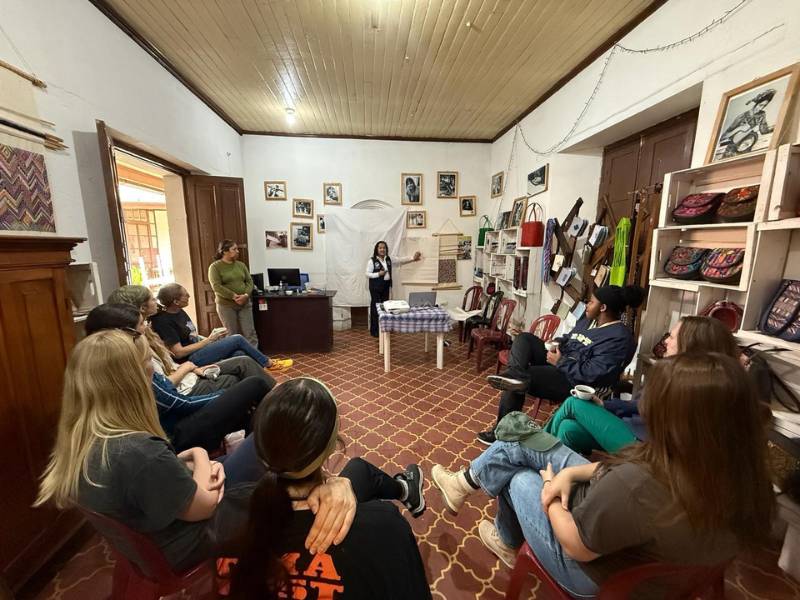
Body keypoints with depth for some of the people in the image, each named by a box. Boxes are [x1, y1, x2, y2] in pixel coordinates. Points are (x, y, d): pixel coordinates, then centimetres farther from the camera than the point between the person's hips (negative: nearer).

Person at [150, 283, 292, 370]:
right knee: (238, 339, -15)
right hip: (191, 359, -8)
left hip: (199, 349, 8)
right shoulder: (163, 321, -17)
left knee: (240, 354, -14)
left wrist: (210, 338, -1)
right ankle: (268, 363, 3)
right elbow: (179, 352, -20)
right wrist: (208, 340, -15)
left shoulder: (180, 312, 11)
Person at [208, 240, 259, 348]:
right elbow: (216, 286, -14)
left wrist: (246, 295, -13)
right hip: (226, 305, -4)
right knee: (232, 335, 4)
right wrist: (234, 296, -19)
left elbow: (249, 281, 5)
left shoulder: (241, 265, 10)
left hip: (245, 304, 4)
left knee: (250, 333, 2)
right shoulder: (215, 267, -4)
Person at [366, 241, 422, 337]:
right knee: (375, 307, -2)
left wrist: (412, 259, -4)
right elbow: (367, 274, -9)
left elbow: (400, 261, 6)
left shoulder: (388, 259, 8)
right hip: (375, 287, -6)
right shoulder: (372, 260, -8)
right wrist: (379, 274, -19)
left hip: (386, 287, 6)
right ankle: (374, 331, 6)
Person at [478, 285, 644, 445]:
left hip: (576, 382, -10)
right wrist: (557, 344, -1)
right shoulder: (589, 319, 11)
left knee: (518, 381, -23)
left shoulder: (619, 338, -19)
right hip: (561, 361, 10)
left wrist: (560, 362, -19)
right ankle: (517, 374, -32)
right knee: (524, 338, -6)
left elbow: (592, 374, -28)